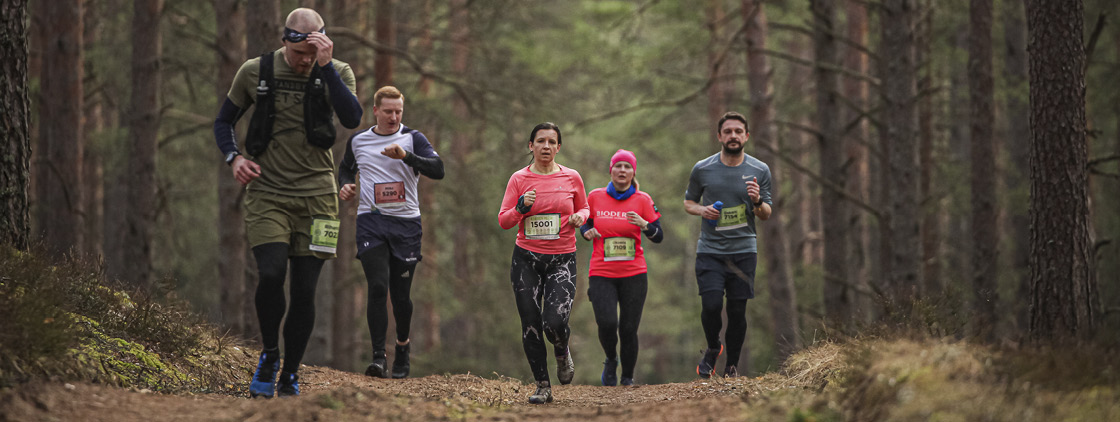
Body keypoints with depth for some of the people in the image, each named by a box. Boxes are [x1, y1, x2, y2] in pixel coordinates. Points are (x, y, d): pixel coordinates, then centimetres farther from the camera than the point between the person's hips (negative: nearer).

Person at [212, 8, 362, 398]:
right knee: (271, 275, -19)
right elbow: (224, 121, 13)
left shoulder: (336, 73, 0)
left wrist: (326, 66, -22)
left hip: (316, 194, 1)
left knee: (304, 290, -1)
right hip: (267, 193, 0)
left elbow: (352, 118, -19)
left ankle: (290, 377, 15)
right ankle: (269, 355, 5)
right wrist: (233, 157, -6)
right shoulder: (255, 72, 1)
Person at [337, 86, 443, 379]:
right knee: (378, 287, -16)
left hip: (406, 223, 0)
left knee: (401, 294, 5)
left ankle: (403, 345, 31)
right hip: (371, 221, 0)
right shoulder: (358, 141, 10)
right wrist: (345, 185, 7)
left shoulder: (412, 138, 1)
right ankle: (378, 356, -17)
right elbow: (346, 167, 29)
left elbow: (438, 170, -13)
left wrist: (405, 156, -26)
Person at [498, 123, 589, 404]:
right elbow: (503, 221, 2)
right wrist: (521, 207, -17)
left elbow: (584, 208, 18)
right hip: (527, 259, 1)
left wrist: (579, 217, -5)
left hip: (562, 259, -1)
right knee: (531, 325, -3)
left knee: (555, 322, -16)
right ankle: (543, 387, 9)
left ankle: (563, 353, 20)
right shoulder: (519, 179, 1)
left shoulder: (571, 178, 3)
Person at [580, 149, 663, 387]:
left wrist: (643, 224, -17)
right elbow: (585, 224, 18)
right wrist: (588, 232, -5)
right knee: (607, 324, -17)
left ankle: (628, 377, 21)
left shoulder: (643, 200, 2)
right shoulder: (595, 197, 4)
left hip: (633, 274, 0)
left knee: (628, 329, -2)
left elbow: (658, 237, 2)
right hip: (602, 274, 0)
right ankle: (611, 361, 15)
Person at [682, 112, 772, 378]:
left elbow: (766, 215, 8)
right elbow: (688, 202, 16)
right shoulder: (702, 169, 2)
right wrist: (701, 210, -7)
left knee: (737, 310, -1)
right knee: (711, 305, -14)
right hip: (710, 250, -1)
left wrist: (758, 202, -14)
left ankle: (732, 365, 15)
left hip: (744, 250, 1)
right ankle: (713, 348, 14)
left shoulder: (759, 171, 3)